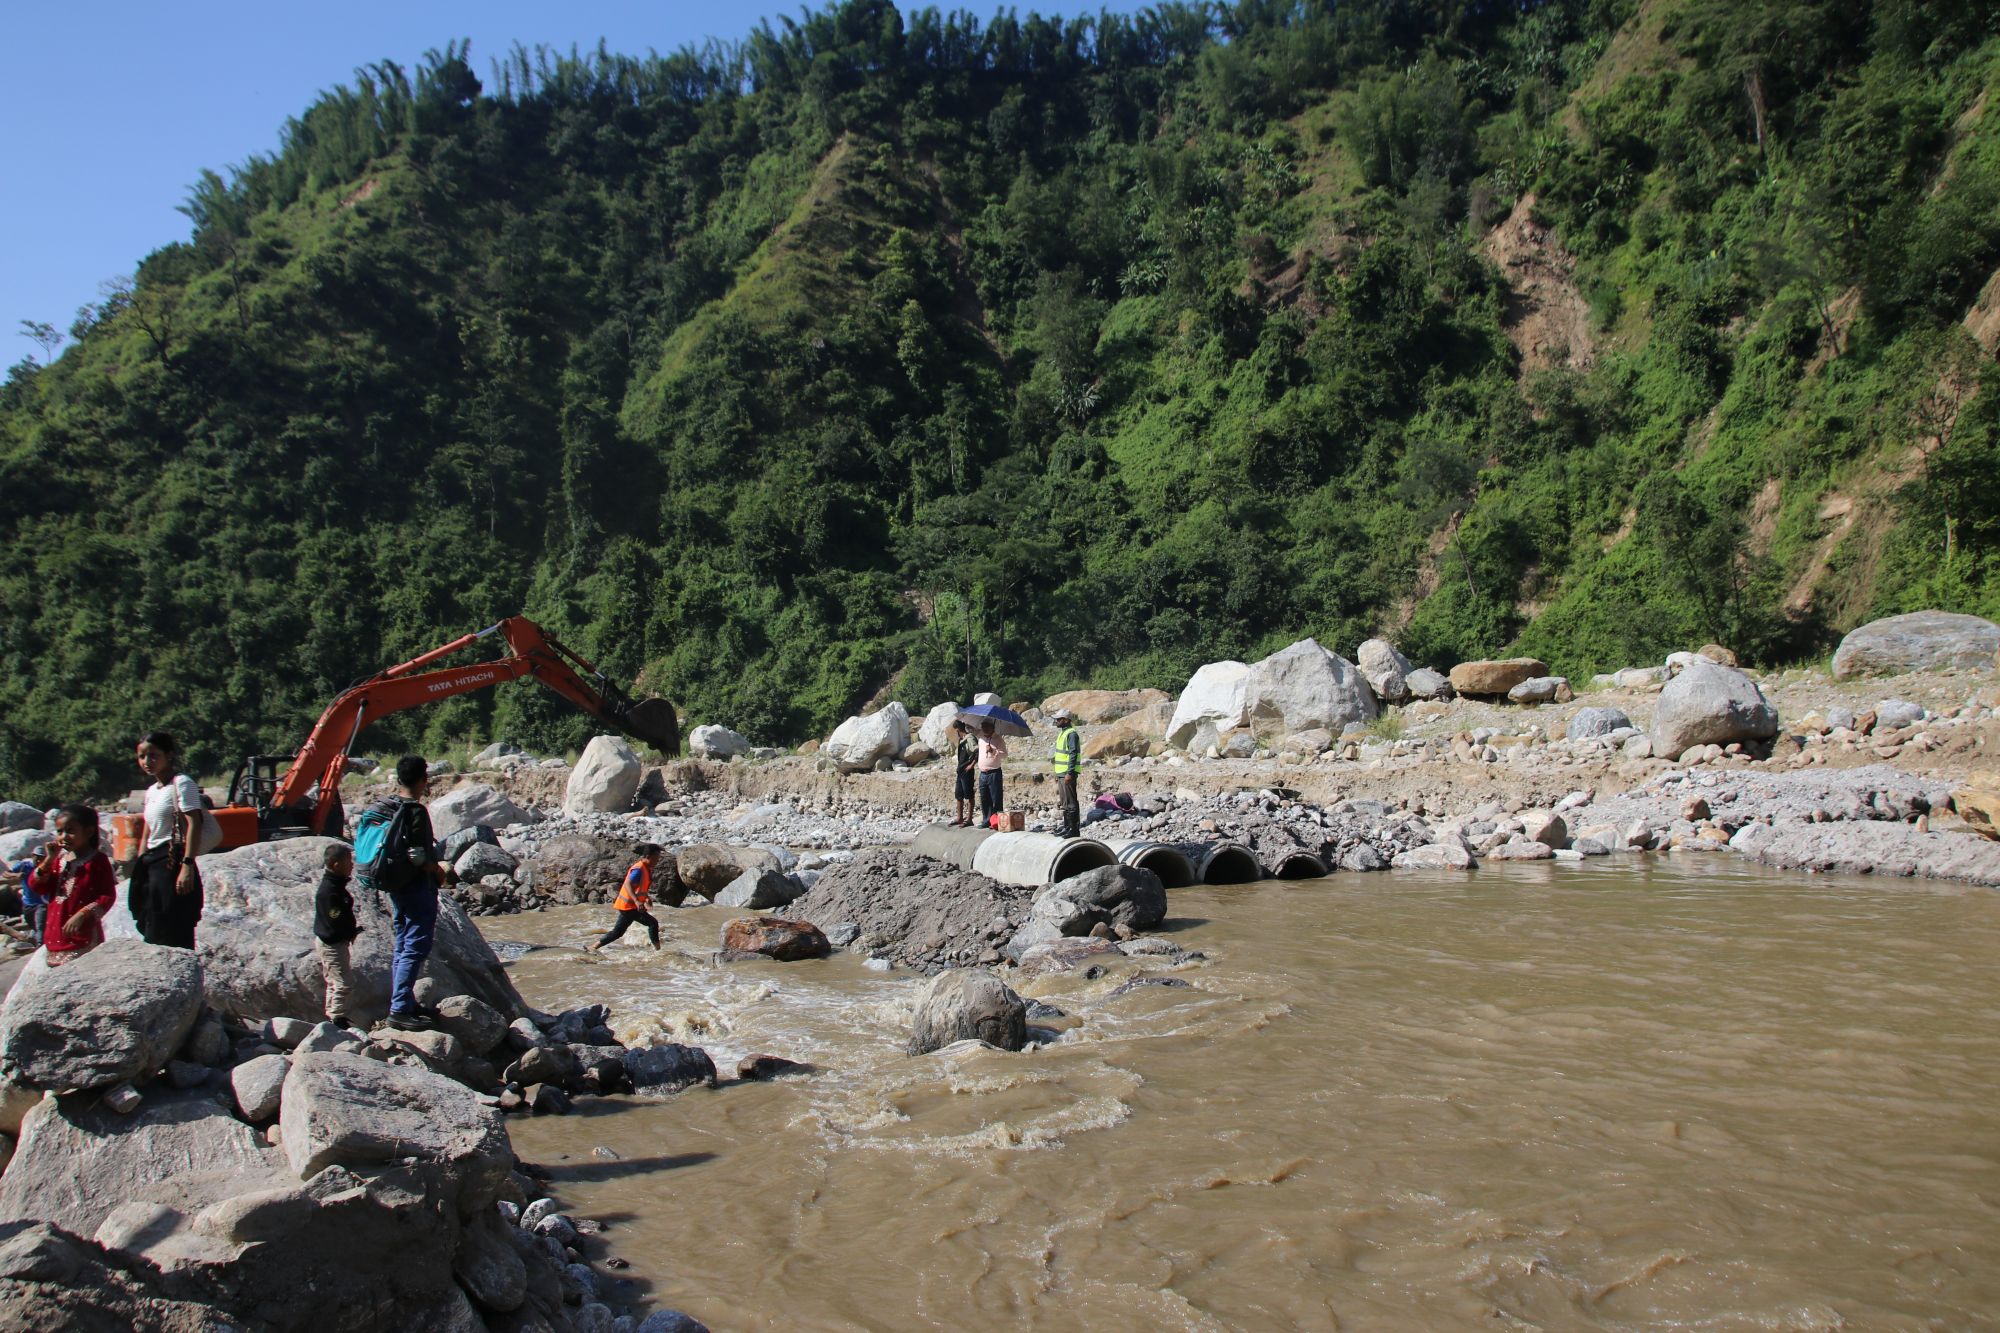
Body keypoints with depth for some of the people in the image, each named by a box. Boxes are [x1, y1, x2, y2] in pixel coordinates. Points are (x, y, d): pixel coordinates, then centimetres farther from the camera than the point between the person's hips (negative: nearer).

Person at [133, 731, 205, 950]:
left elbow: (194, 825, -15)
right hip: (151, 864, 9)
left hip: (173, 861, -9)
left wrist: (187, 865, -23)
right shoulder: (151, 791, 20)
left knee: (172, 937, -12)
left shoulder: (181, 783, -6)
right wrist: (139, 872, 17)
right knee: (151, 934, 8)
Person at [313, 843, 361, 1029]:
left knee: (334, 982, 19)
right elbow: (337, 922, -26)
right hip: (332, 943, -11)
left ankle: (331, 1016, 29)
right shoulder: (329, 891, -25)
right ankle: (338, 1019, -3)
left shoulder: (335, 885, 8)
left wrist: (353, 929, 6)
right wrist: (354, 930, -12)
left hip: (330, 941, 11)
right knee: (341, 983, -7)